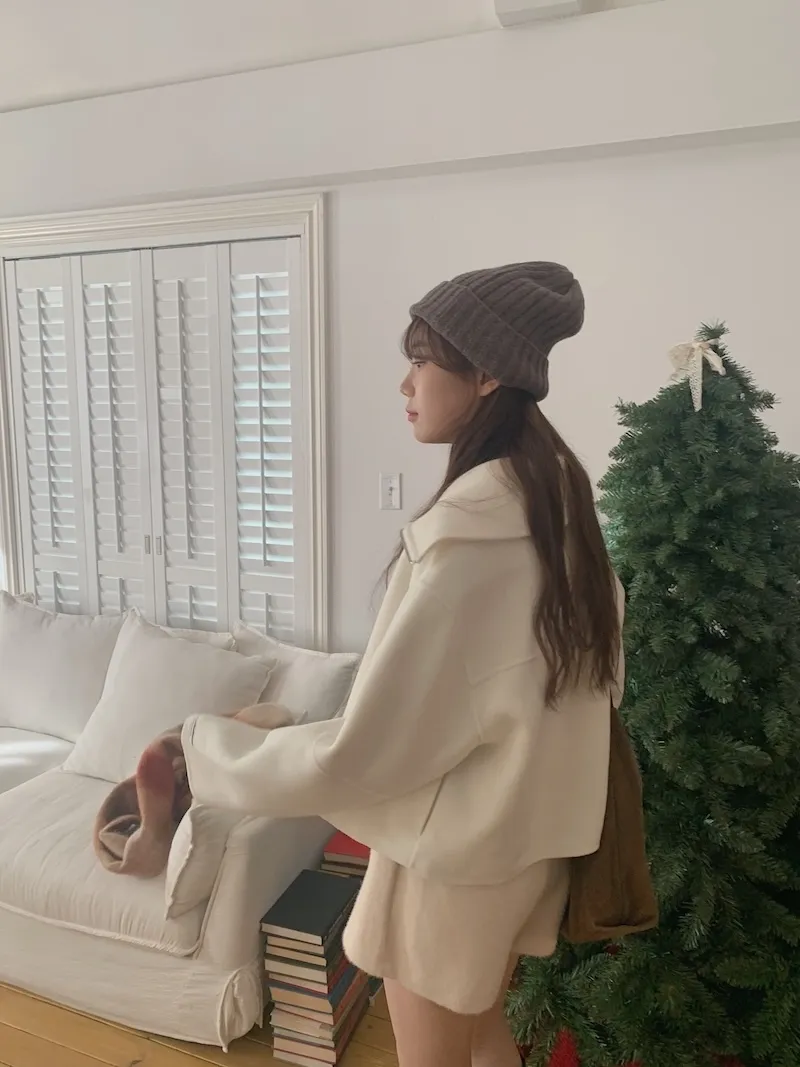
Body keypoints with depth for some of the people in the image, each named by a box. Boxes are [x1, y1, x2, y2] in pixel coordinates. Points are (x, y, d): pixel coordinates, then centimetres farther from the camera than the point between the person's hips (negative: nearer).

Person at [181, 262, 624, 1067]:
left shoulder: (469, 533, -30)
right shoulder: (556, 494, -2)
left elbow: (360, 752, -27)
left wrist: (209, 750, -13)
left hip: (456, 848, -8)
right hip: (525, 826, 8)